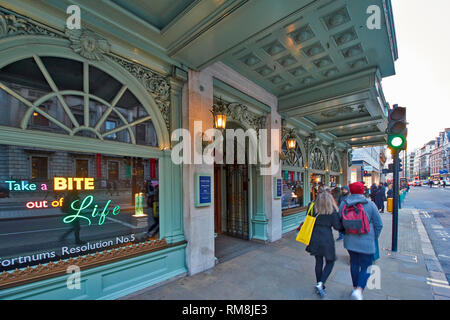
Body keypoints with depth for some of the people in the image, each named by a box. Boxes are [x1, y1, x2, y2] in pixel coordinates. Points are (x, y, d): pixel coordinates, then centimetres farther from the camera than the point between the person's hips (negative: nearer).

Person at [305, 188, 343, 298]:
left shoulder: (313, 207, -3)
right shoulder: (332, 210, -13)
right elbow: (337, 226, -8)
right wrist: (343, 225, 11)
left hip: (315, 238, 4)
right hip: (327, 239, -3)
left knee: (319, 261, 16)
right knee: (330, 262, 15)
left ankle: (319, 285, 27)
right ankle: (321, 283, 2)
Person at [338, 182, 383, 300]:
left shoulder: (343, 204, -4)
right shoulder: (370, 204, -9)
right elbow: (379, 224, -2)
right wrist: (374, 237, 14)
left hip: (350, 240, 3)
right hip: (366, 242, -3)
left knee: (354, 263, 19)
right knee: (366, 267, 8)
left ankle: (355, 287, 32)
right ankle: (359, 290, -8)